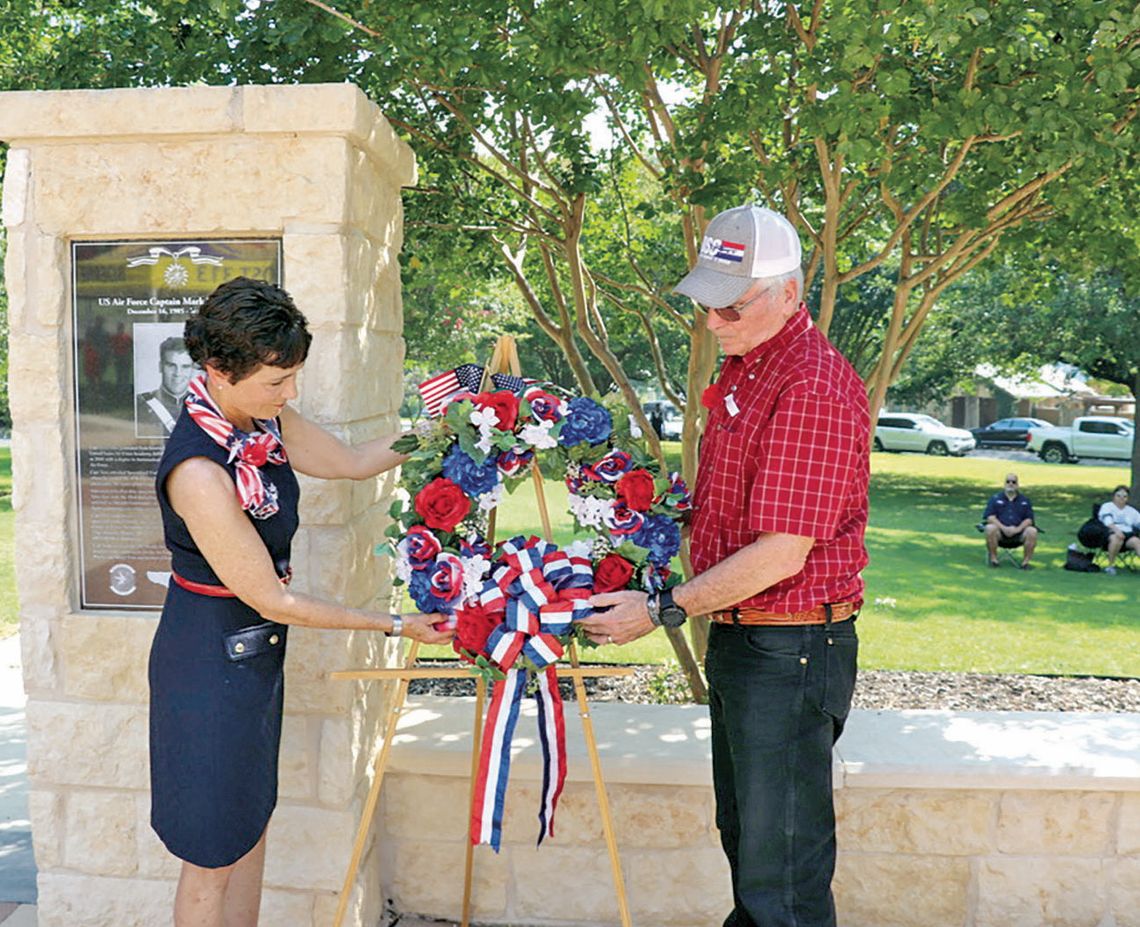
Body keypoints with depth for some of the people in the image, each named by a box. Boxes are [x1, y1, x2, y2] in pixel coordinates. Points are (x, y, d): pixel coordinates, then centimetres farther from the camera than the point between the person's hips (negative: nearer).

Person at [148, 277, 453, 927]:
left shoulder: (262, 420, -4)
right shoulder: (199, 471, -29)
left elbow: (350, 461, 13)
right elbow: (272, 600, -23)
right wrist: (394, 625, -16)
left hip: (255, 652, 8)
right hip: (212, 660, -8)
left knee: (249, 828, 20)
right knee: (213, 855, 8)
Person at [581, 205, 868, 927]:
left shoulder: (813, 388, -21)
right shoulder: (744, 368, 12)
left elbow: (781, 553, -23)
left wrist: (663, 610, -18)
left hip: (790, 650, -10)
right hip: (736, 639, 10)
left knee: (782, 867, 1)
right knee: (743, 837, 22)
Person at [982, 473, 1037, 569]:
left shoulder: (1025, 500, 14)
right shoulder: (995, 498, 11)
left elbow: (1029, 519, 5)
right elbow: (990, 517, -1)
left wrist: (1017, 529, -14)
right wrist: (1004, 528, -16)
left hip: (1018, 534, 1)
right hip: (1000, 533, -1)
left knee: (1032, 531, -28)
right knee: (990, 528, -33)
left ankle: (1026, 560, -15)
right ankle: (993, 558, -16)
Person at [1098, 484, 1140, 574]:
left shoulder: (1131, 511, 25)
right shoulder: (1107, 506, 13)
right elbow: (1107, 520, -8)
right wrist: (1116, 530, -28)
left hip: (1129, 534, 3)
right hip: (1111, 533, -3)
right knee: (1117, 538, -39)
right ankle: (1111, 565, -24)